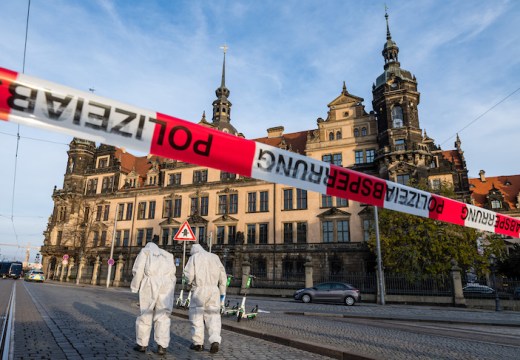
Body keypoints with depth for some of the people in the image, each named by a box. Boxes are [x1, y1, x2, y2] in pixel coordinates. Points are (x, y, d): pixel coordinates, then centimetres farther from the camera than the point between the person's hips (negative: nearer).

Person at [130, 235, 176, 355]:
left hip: (151, 282, -2)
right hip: (167, 283, 3)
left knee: (145, 314, 9)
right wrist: (170, 289, 14)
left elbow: (138, 270, 3)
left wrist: (135, 287, 9)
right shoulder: (167, 254, 27)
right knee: (163, 315, 5)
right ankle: (162, 346, 0)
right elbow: (172, 273, 15)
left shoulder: (145, 250, 17)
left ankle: (142, 344, 16)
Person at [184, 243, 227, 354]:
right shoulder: (215, 257, 14)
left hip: (199, 289, -3)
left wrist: (190, 283, 13)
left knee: (196, 315, 9)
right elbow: (222, 276, 11)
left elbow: (188, 274, -8)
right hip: (214, 289, 3)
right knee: (213, 315, 7)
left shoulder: (194, 257, 4)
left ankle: (198, 343, 15)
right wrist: (222, 292, 15)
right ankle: (215, 341, -8)